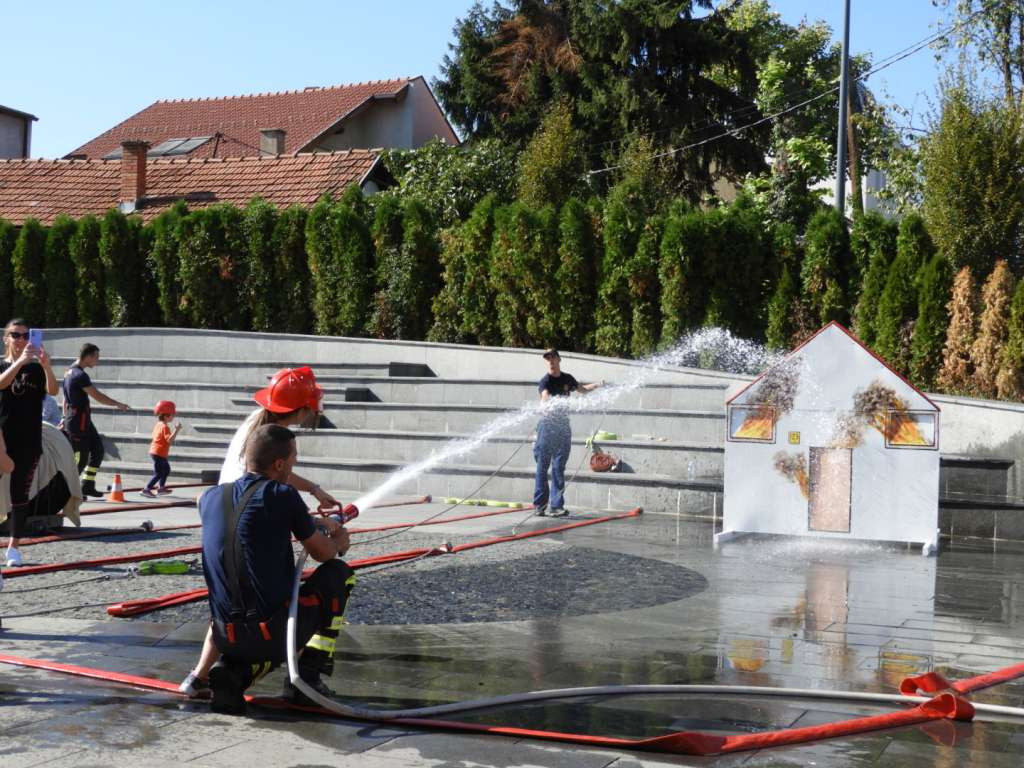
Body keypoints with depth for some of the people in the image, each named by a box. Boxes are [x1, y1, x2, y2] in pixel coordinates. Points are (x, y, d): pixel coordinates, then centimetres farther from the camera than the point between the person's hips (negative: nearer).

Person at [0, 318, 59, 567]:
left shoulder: (37, 368, 5)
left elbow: (53, 391, -13)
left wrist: (46, 366, -31)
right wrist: (20, 361, -34)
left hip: (29, 442, 1)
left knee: (21, 495, 4)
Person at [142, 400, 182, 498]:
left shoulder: (158, 425, 10)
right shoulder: (165, 427, -20)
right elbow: (169, 440, -30)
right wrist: (176, 430, -33)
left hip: (154, 451, 11)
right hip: (159, 454, -11)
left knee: (166, 469, 25)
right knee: (158, 473, -8)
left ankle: (161, 487, 35)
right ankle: (147, 489, -10)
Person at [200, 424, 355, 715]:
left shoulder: (211, 498, 8)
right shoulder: (282, 496, -9)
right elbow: (323, 553, 5)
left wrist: (314, 523, 39)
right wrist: (339, 542, 29)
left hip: (226, 637, 6)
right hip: (274, 632, -6)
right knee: (338, 573, 18)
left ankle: (235, 672, 6)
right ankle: (306, 678, 14)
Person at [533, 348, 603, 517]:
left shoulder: (567, 378, 10)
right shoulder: (545, 381, -9)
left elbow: (581, 389, 31)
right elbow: (545, 396, -31)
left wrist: (596, 385, 17)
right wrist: (548, 401, -53)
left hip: (563, 426, 5)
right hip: (548, 425, -5)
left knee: (559, 467, 4)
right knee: (543, 466, -3)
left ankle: (556, 506, 5)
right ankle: (540, 505, 0)